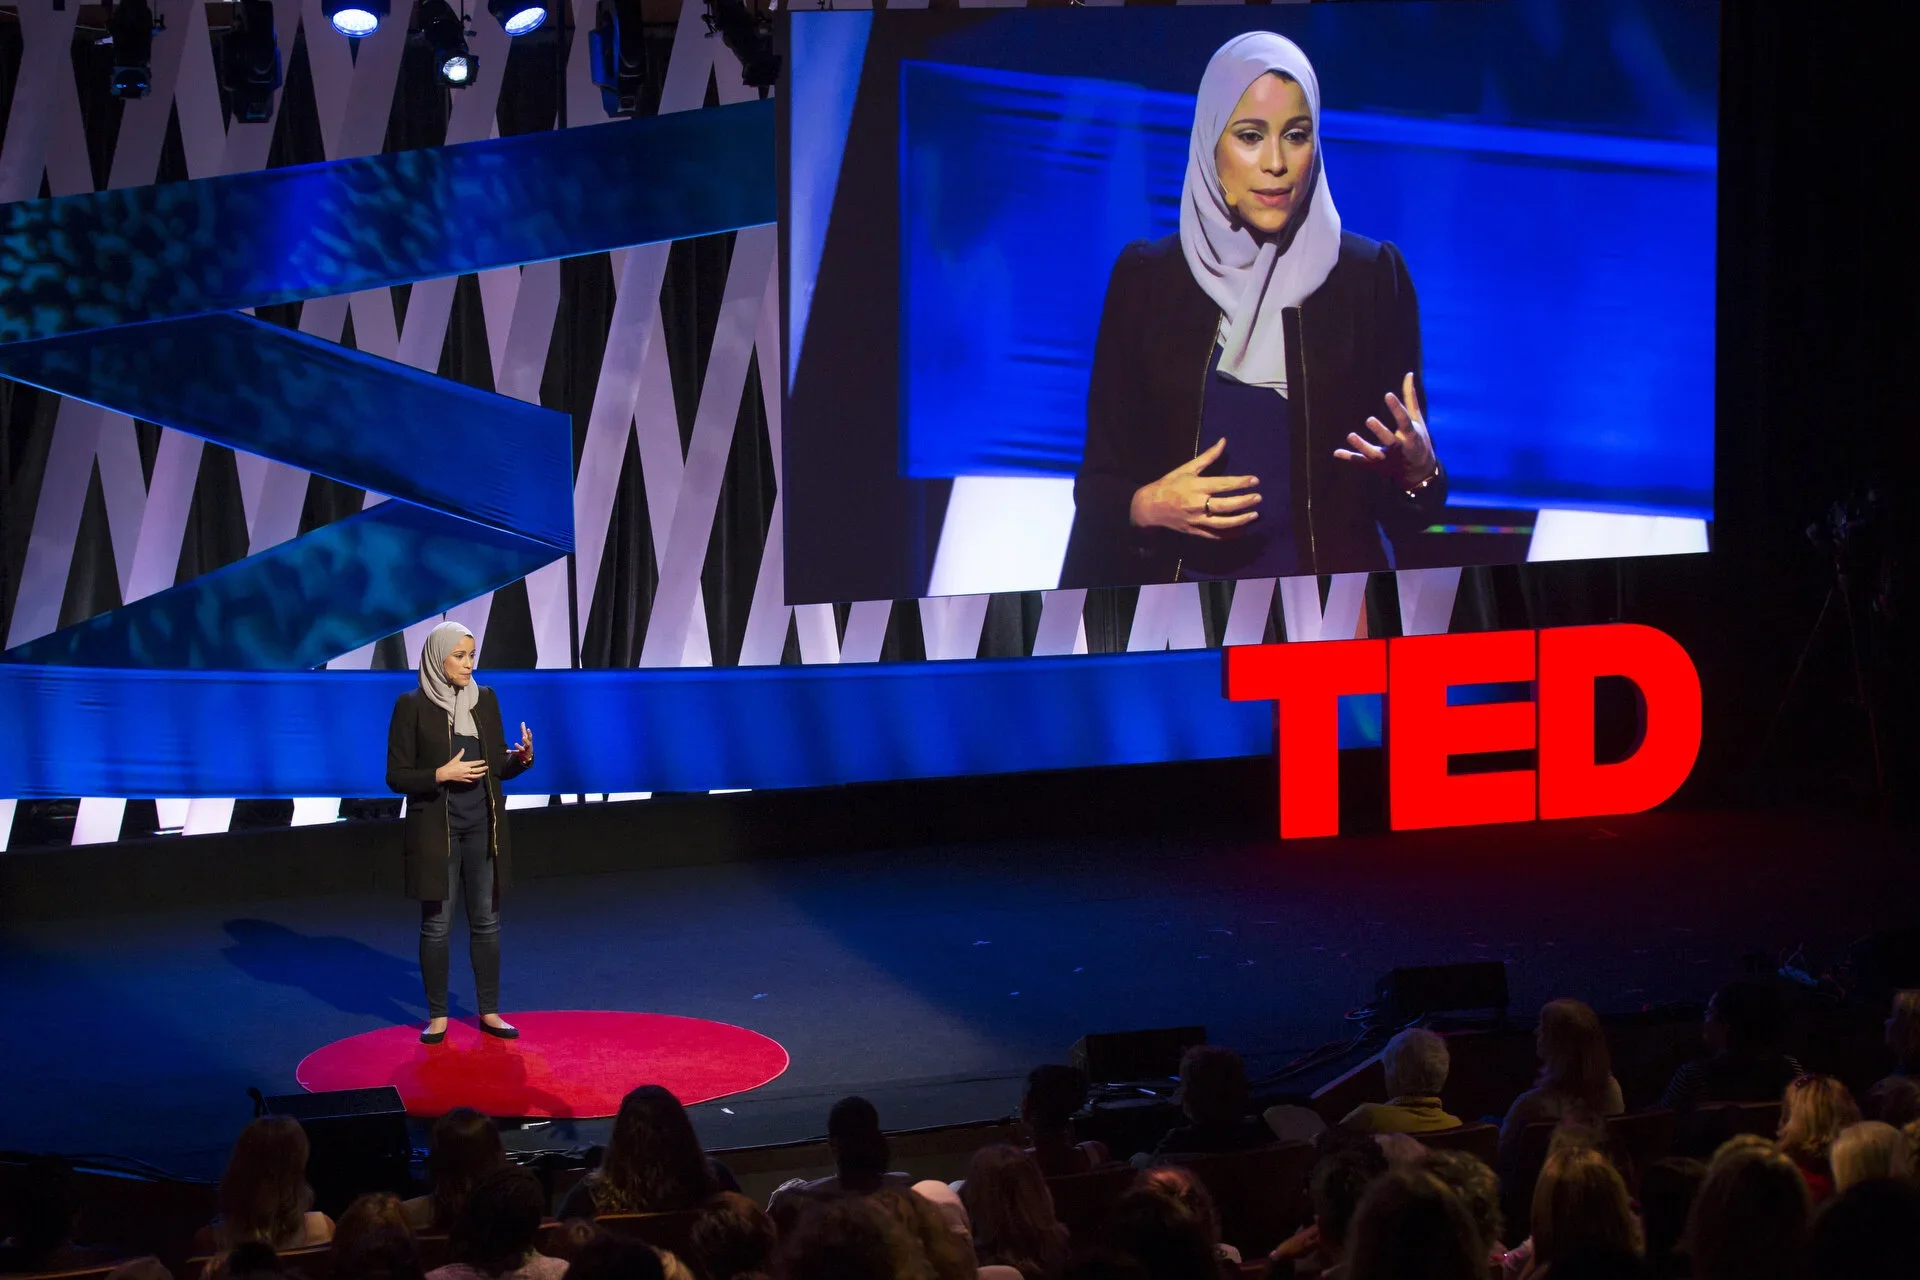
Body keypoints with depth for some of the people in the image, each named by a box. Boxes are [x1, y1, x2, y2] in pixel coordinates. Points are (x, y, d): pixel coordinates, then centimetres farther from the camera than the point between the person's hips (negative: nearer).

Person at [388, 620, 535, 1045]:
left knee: (486, 921, 7)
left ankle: (489, 1011, 16)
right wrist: (442, 775, -21)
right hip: (435, 829, -4)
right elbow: (396, 776, -7)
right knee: (436, 923, 2)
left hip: (483, 827, 4)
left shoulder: (485, 699, 6)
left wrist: (522, 757, -12)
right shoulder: (412, 705, -7)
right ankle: (437, 1016, 12)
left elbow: (499, 767, 9)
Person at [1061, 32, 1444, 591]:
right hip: (1180, 592, 0)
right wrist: (1148, 507, -12)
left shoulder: (1371, 276, 5)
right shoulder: (1146, 278, 6)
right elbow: (1100, 478, 7)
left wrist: (1417, 473, -14)